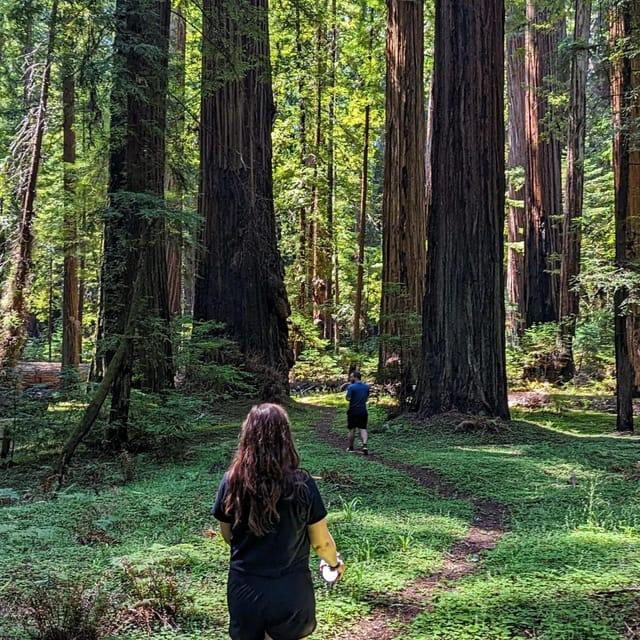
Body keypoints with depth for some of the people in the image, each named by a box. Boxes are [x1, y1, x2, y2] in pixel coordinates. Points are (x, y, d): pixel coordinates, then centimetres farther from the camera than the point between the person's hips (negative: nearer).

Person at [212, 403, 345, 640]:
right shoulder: (301, 484, -17)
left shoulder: (231, 482, -11)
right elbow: (321, 542, -6)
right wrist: (336, 563, 16)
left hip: (244, 590, 2)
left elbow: (228, 535, 4)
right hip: (291, 592, -2)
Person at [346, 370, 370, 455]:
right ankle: (365, 445, -17)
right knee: (363, 429, 3)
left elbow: (348, 398, -18)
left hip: (353, 411, -4)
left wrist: (348, 390, -3)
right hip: (363, 411, 4)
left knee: (352, 430, 9)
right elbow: (367, 398, 12)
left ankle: (351, 447, 20)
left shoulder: (351, 387, -14)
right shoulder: (366, 386, 5)